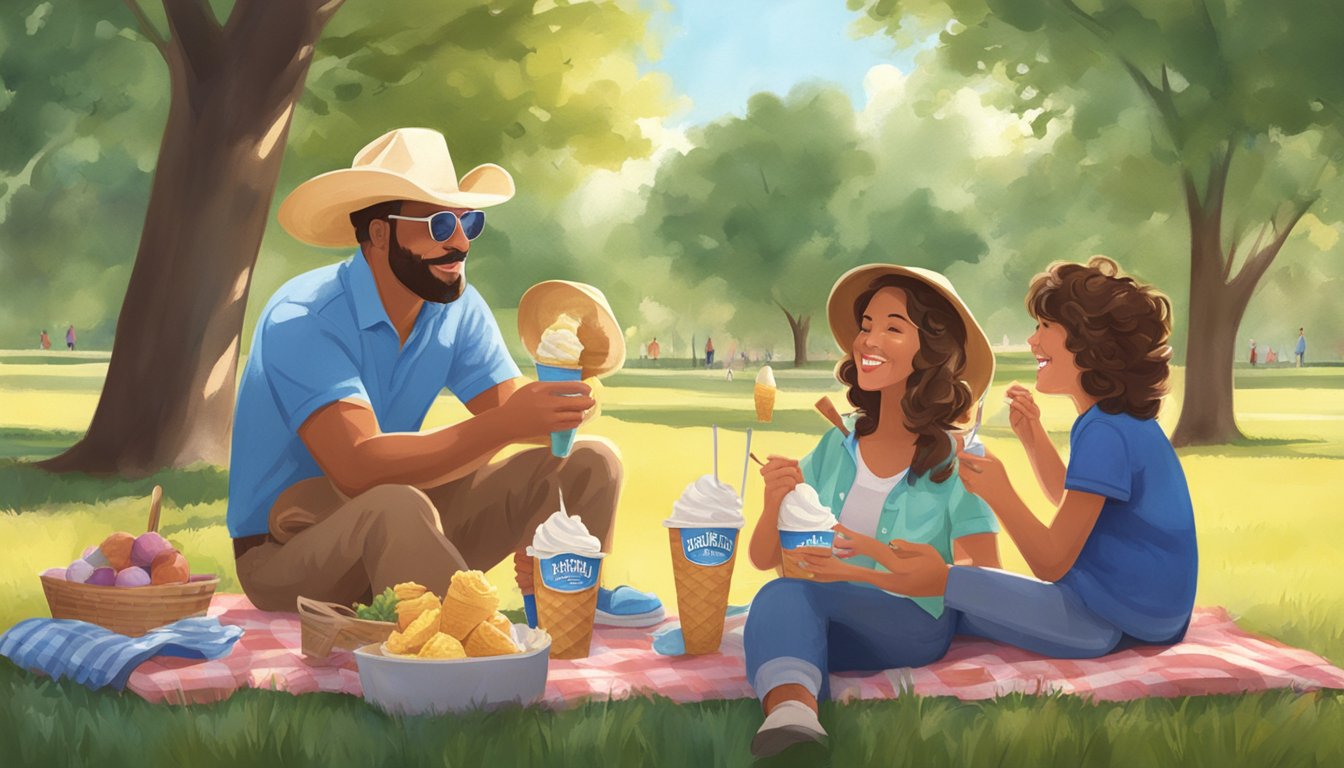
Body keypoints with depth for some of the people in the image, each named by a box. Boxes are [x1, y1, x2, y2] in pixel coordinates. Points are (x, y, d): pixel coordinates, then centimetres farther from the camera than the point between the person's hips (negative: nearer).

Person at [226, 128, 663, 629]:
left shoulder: (460, 308, -1)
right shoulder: (302, 320, -22)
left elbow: (513, 415, -7)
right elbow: (359, 467, -34)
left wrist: (561, 392, -31)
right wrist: (504, 425, -42)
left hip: (395, 532, 7)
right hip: (286, 552, -7)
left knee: (591, 462, -4)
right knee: (399, 510, -42)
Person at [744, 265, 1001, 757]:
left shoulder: (959, 462, 0)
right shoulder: (835, 449, 12)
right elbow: (763, 559, 12)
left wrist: (879, 562, -23)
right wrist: (775, 504, -12)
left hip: (917, 628, -3)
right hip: (821, 624, 3)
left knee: (787, 595, -32)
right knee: (783, 601, -34)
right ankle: (791, 713, -62)